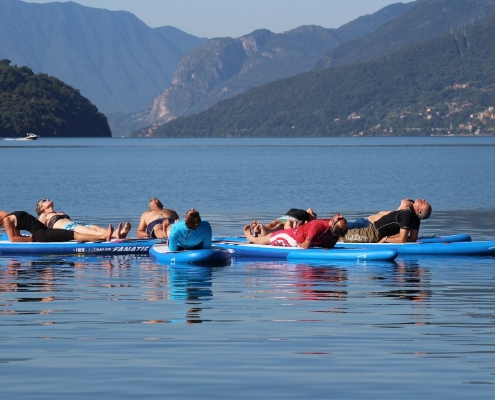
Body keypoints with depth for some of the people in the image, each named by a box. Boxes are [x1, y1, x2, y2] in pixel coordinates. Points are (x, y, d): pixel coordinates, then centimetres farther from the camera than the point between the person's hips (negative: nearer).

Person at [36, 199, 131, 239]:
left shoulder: (61, 214, 42)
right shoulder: (44, 216, 23)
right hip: (66, 228, -7)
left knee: (98, 228, -26)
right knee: (91, 231, -36)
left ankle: (120, 233, -56)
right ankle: (113, 235, -65)